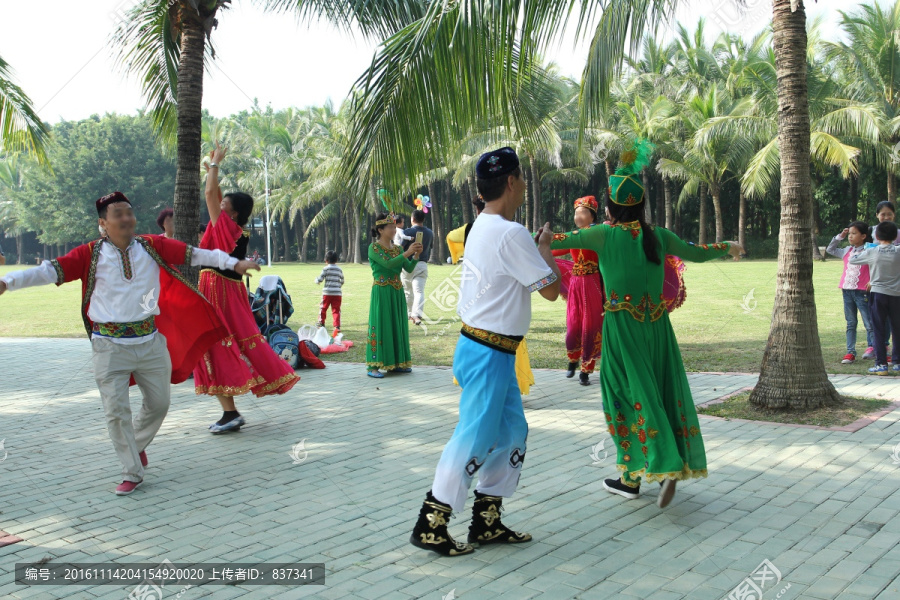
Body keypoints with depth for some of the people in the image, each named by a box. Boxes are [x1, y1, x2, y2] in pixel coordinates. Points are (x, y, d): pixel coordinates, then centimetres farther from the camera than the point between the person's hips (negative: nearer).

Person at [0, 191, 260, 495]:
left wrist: (234, 263, -3)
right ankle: (132, 473, 14)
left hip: (150, 341, 3)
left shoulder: (153, 247, 0)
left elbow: (194, 254, 0)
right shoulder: (91, 254, -6)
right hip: (111, 346, -2)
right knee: (116, 411, -2)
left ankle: (138, 444, 41)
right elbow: (51, 271, -12)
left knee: (159, 403, 12)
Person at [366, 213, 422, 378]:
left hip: (397, 293, 7)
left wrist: (416, 255, -11)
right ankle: (372, 366, -4)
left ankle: (396, 363, 18)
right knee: (380, 325, -7)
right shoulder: (374, 248, -7)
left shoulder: (397, 248, 12)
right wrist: (407, 253, -24)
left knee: (397, 325, 9)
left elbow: (409, 269, 4)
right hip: (381, 292, -7)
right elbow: (388, 264, -21)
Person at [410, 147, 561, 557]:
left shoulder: (482, 227, 10)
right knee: (474, 439, -3)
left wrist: (534, 247, 16)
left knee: (512, 432, 15)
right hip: (489, 354, -10)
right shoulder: (511, 234, -19)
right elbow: (551, 289, -15)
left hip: (485, 348, 10)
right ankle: (430, 525, 7)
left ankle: (486, 523, 23)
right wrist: (545, 247, 0)